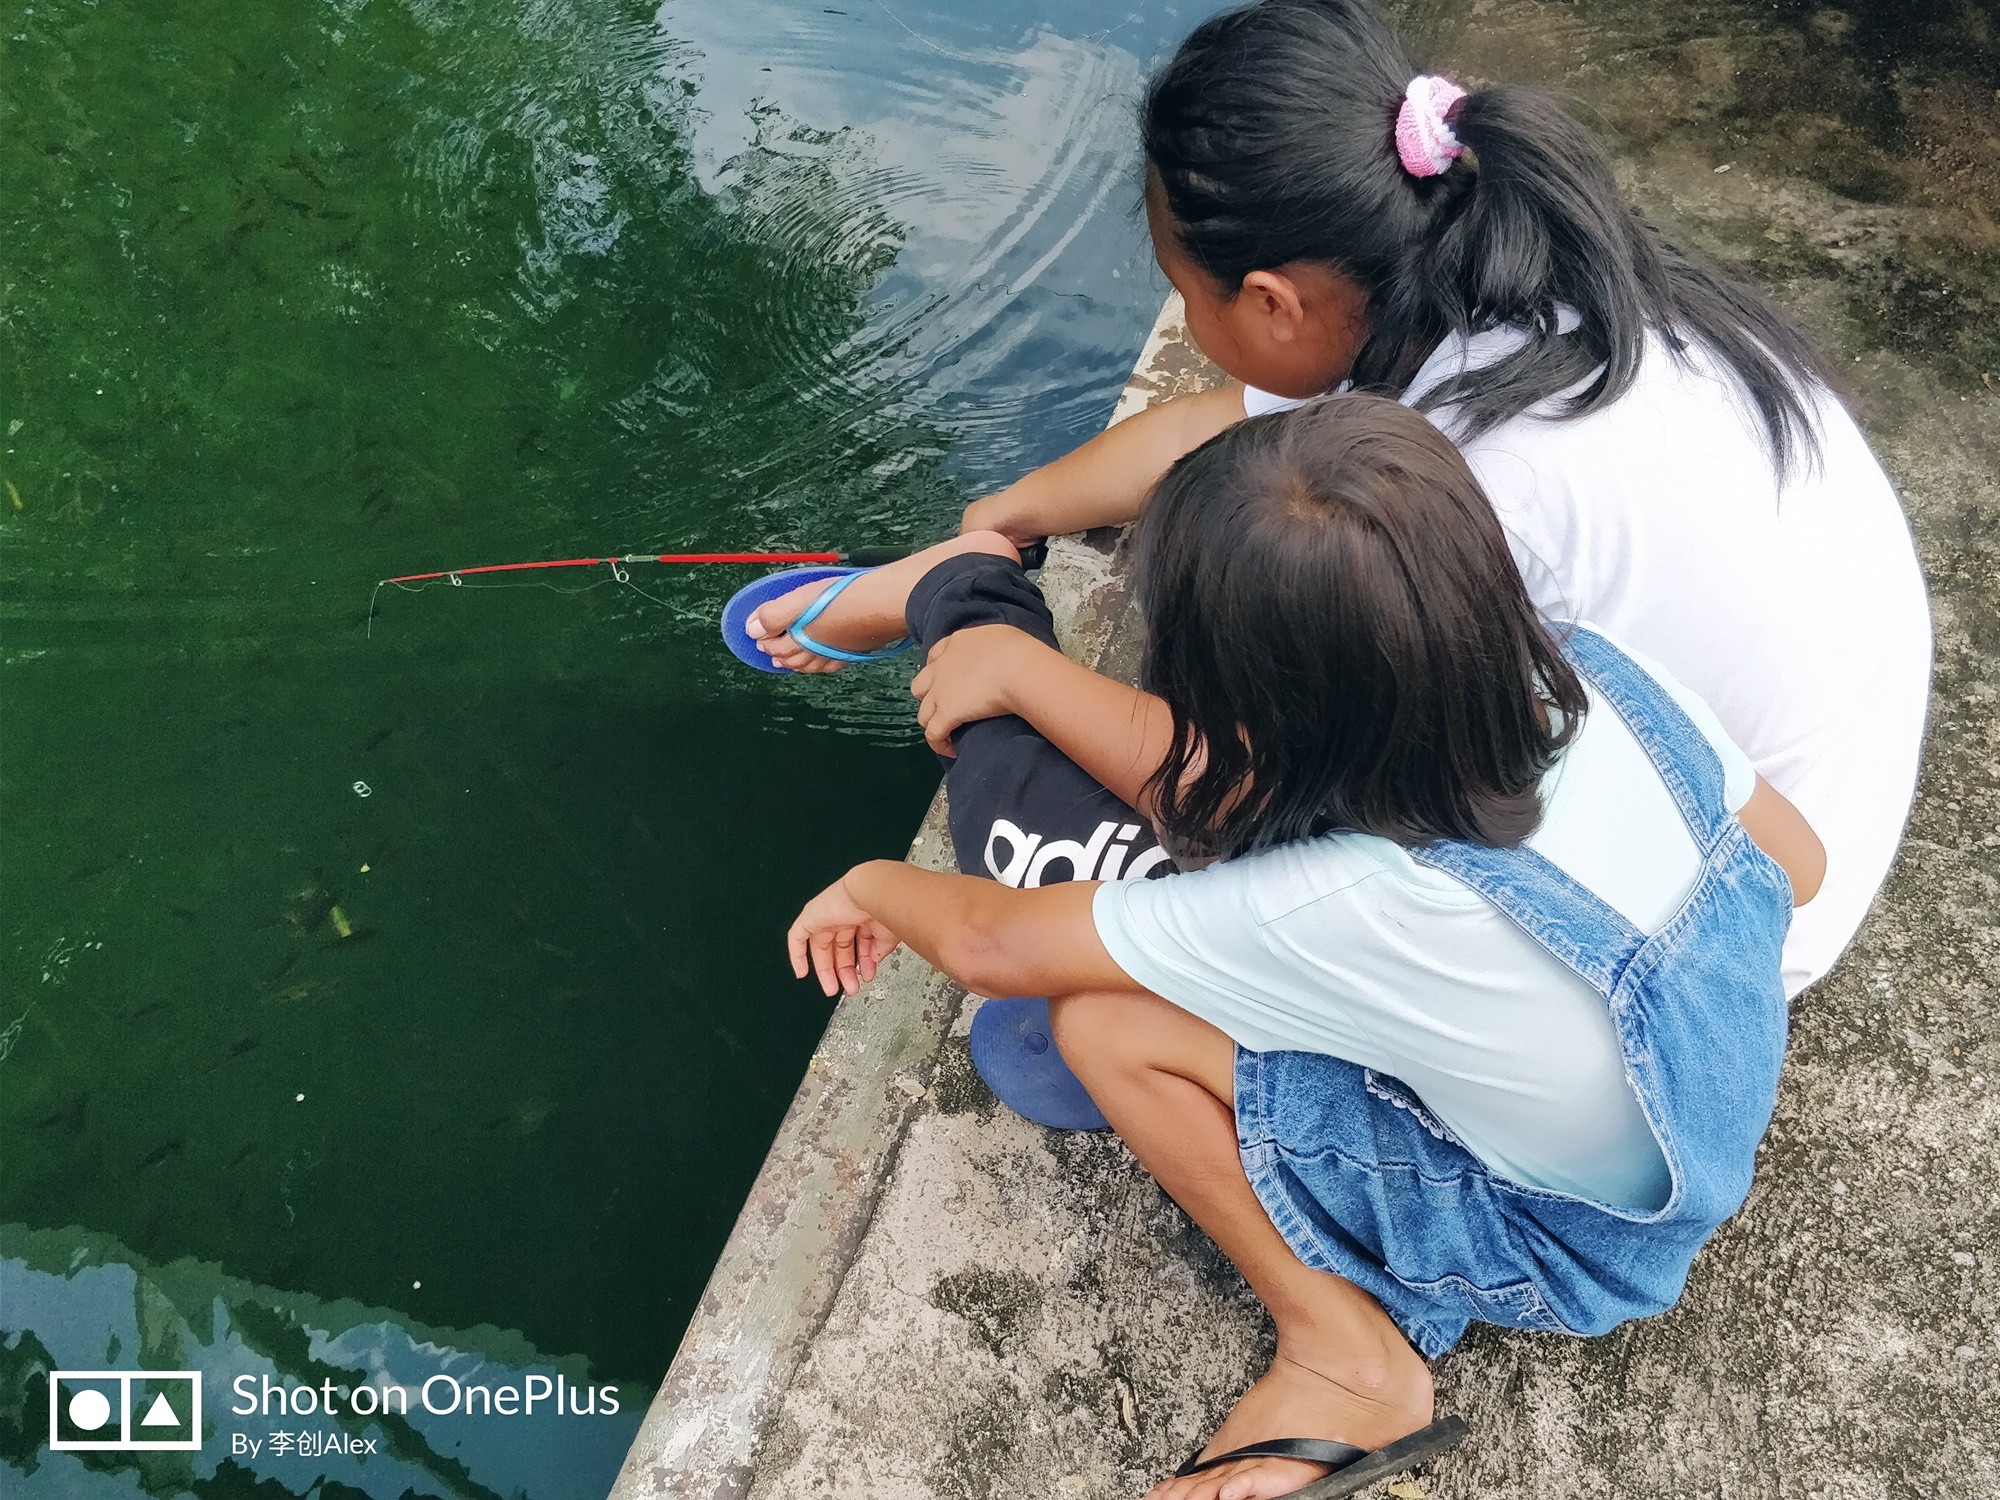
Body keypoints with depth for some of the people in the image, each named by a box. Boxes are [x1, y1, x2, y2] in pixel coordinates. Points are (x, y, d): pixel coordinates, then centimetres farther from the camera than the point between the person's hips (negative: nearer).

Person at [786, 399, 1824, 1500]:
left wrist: (873, 886, -4)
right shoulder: (1600, 672, -23)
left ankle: (1347, 1356, 0)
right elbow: (1797, 862, -3)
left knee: (1106, 1018, -18)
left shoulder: (1361, 906, -39)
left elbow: (989, 947, -27)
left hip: (1558, 1246, -6)